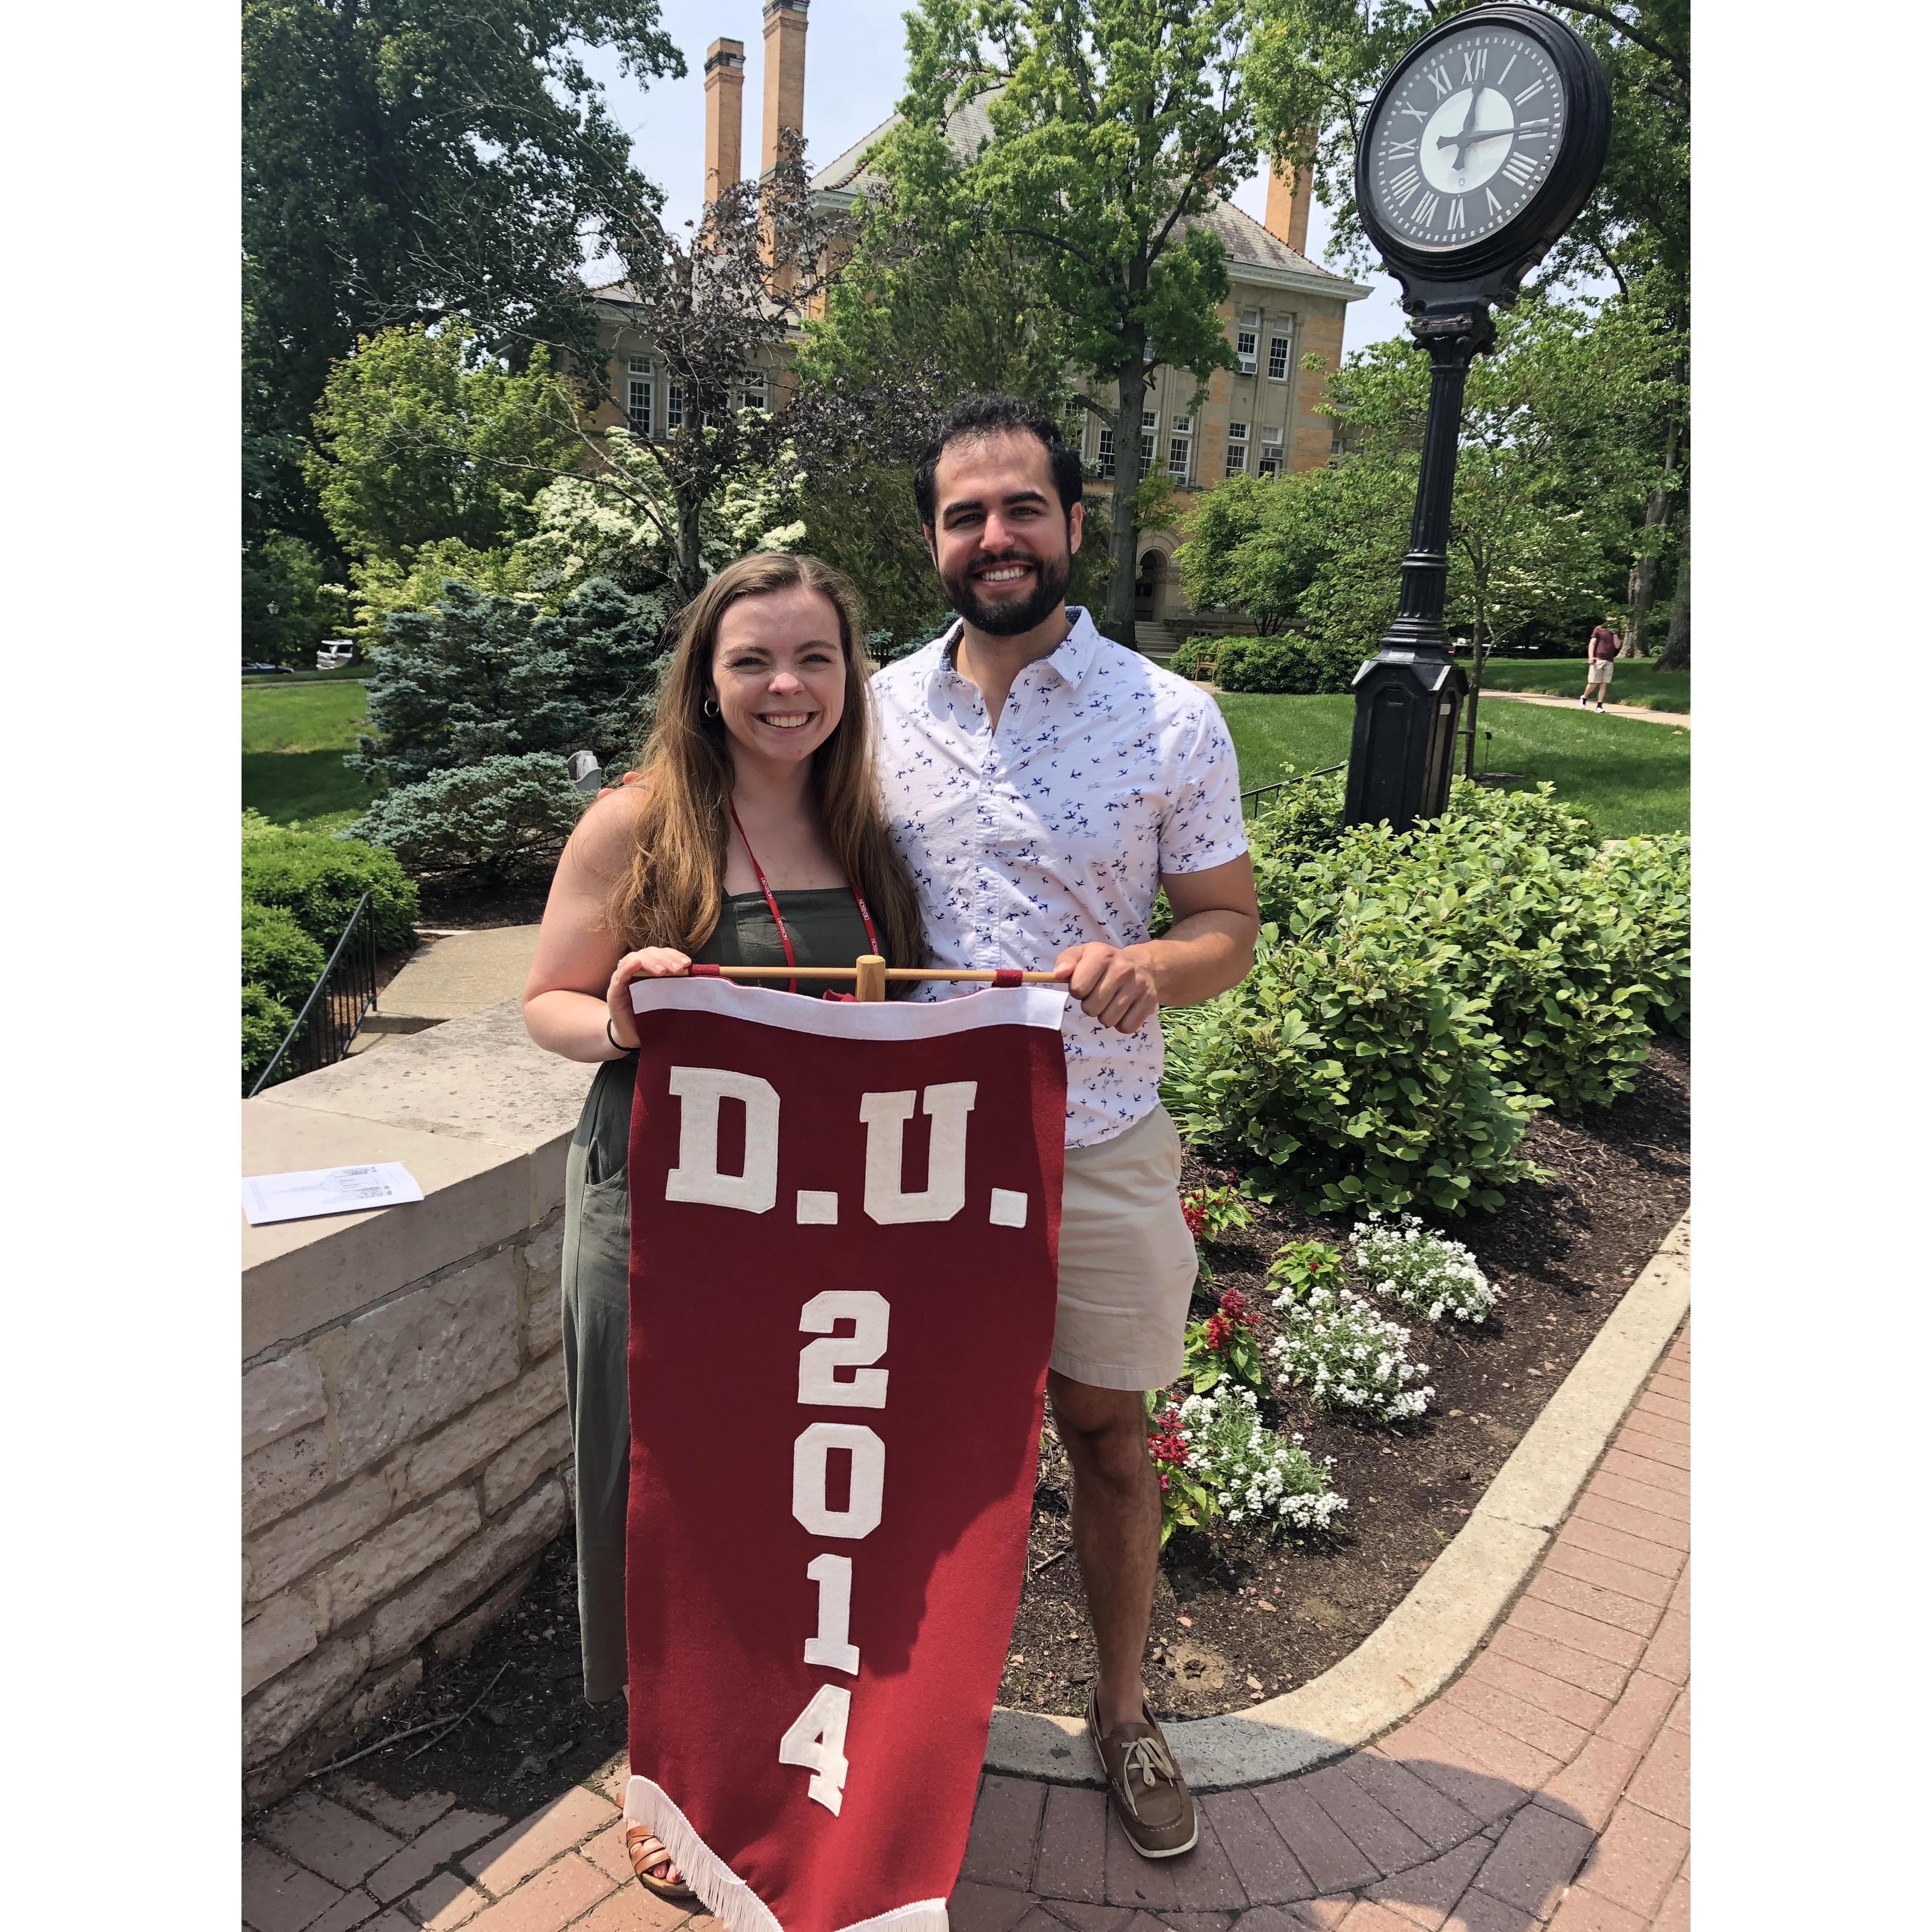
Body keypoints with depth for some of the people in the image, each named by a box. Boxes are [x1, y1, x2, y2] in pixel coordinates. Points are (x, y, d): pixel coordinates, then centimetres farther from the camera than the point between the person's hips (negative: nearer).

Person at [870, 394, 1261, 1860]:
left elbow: (1230, 923, 0)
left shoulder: (1173, 721, -6)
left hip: (1097, 1148, -1)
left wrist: (1147, 968, -22)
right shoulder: (879, 709, 2)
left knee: (1107, 1430, 14)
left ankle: (1123, 1707, 38)